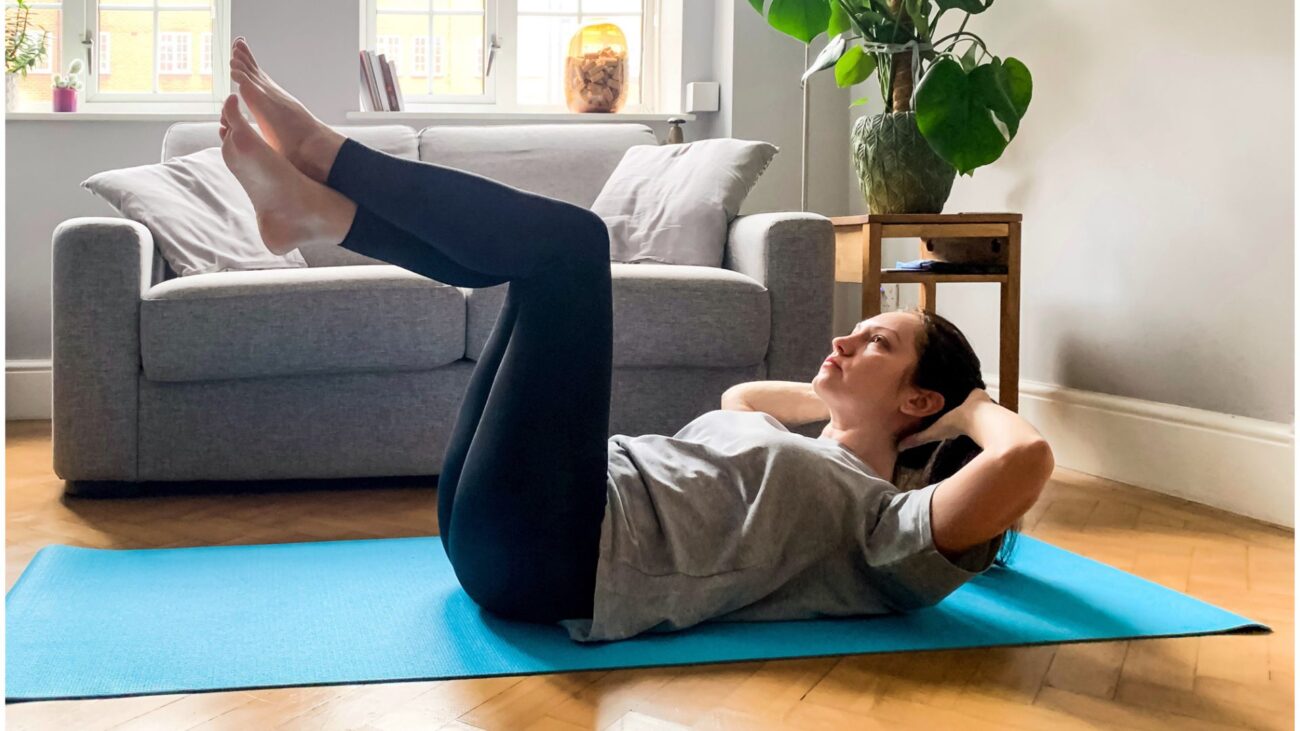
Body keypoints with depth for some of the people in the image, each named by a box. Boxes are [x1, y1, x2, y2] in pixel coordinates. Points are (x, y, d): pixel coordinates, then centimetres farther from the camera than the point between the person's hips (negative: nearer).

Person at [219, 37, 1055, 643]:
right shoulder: (791, 452, 28)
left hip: (548, 554, -9)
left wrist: (974, 405, 5)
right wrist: (840, 396, 37)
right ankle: (315, 205, 3)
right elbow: (739, 395, 51)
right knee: (540, 249, 18)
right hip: (500, 529, 9)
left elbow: (1028, 460, -16)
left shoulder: (888, 524, 2)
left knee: (567, 239, -14)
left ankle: (319, 150, -2)